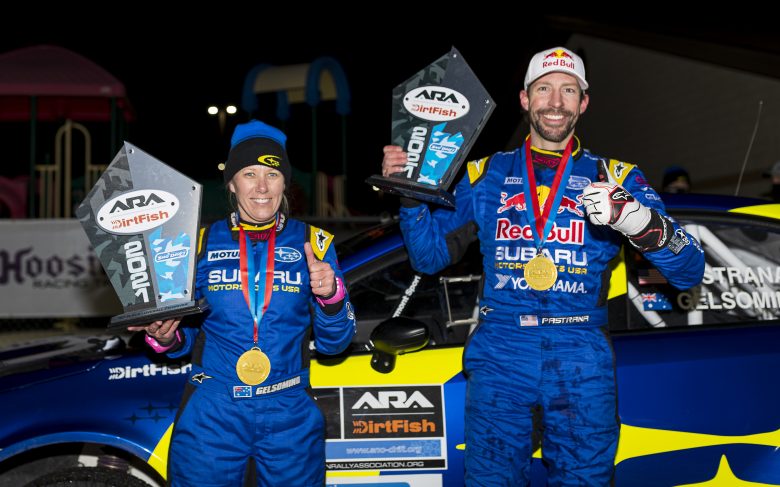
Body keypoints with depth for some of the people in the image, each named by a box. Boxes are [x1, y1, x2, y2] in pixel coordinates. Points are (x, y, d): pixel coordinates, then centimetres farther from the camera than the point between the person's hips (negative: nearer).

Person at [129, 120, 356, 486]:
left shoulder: (313, 243, 2)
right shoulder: (201, 243, 3)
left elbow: (334, 342, 0)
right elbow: (184, 336, 10)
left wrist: (330, 295, -18)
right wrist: (166, 338, -12)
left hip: (290, 415, 0)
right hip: (211, 413, 0)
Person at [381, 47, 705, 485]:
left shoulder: (615, 178, 8)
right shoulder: (487, 174, 12)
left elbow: (689, 272, 0)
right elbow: (431, 255, 15)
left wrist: (639, 221, -19)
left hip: (582, 361, 0)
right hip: (500, 354, 1)